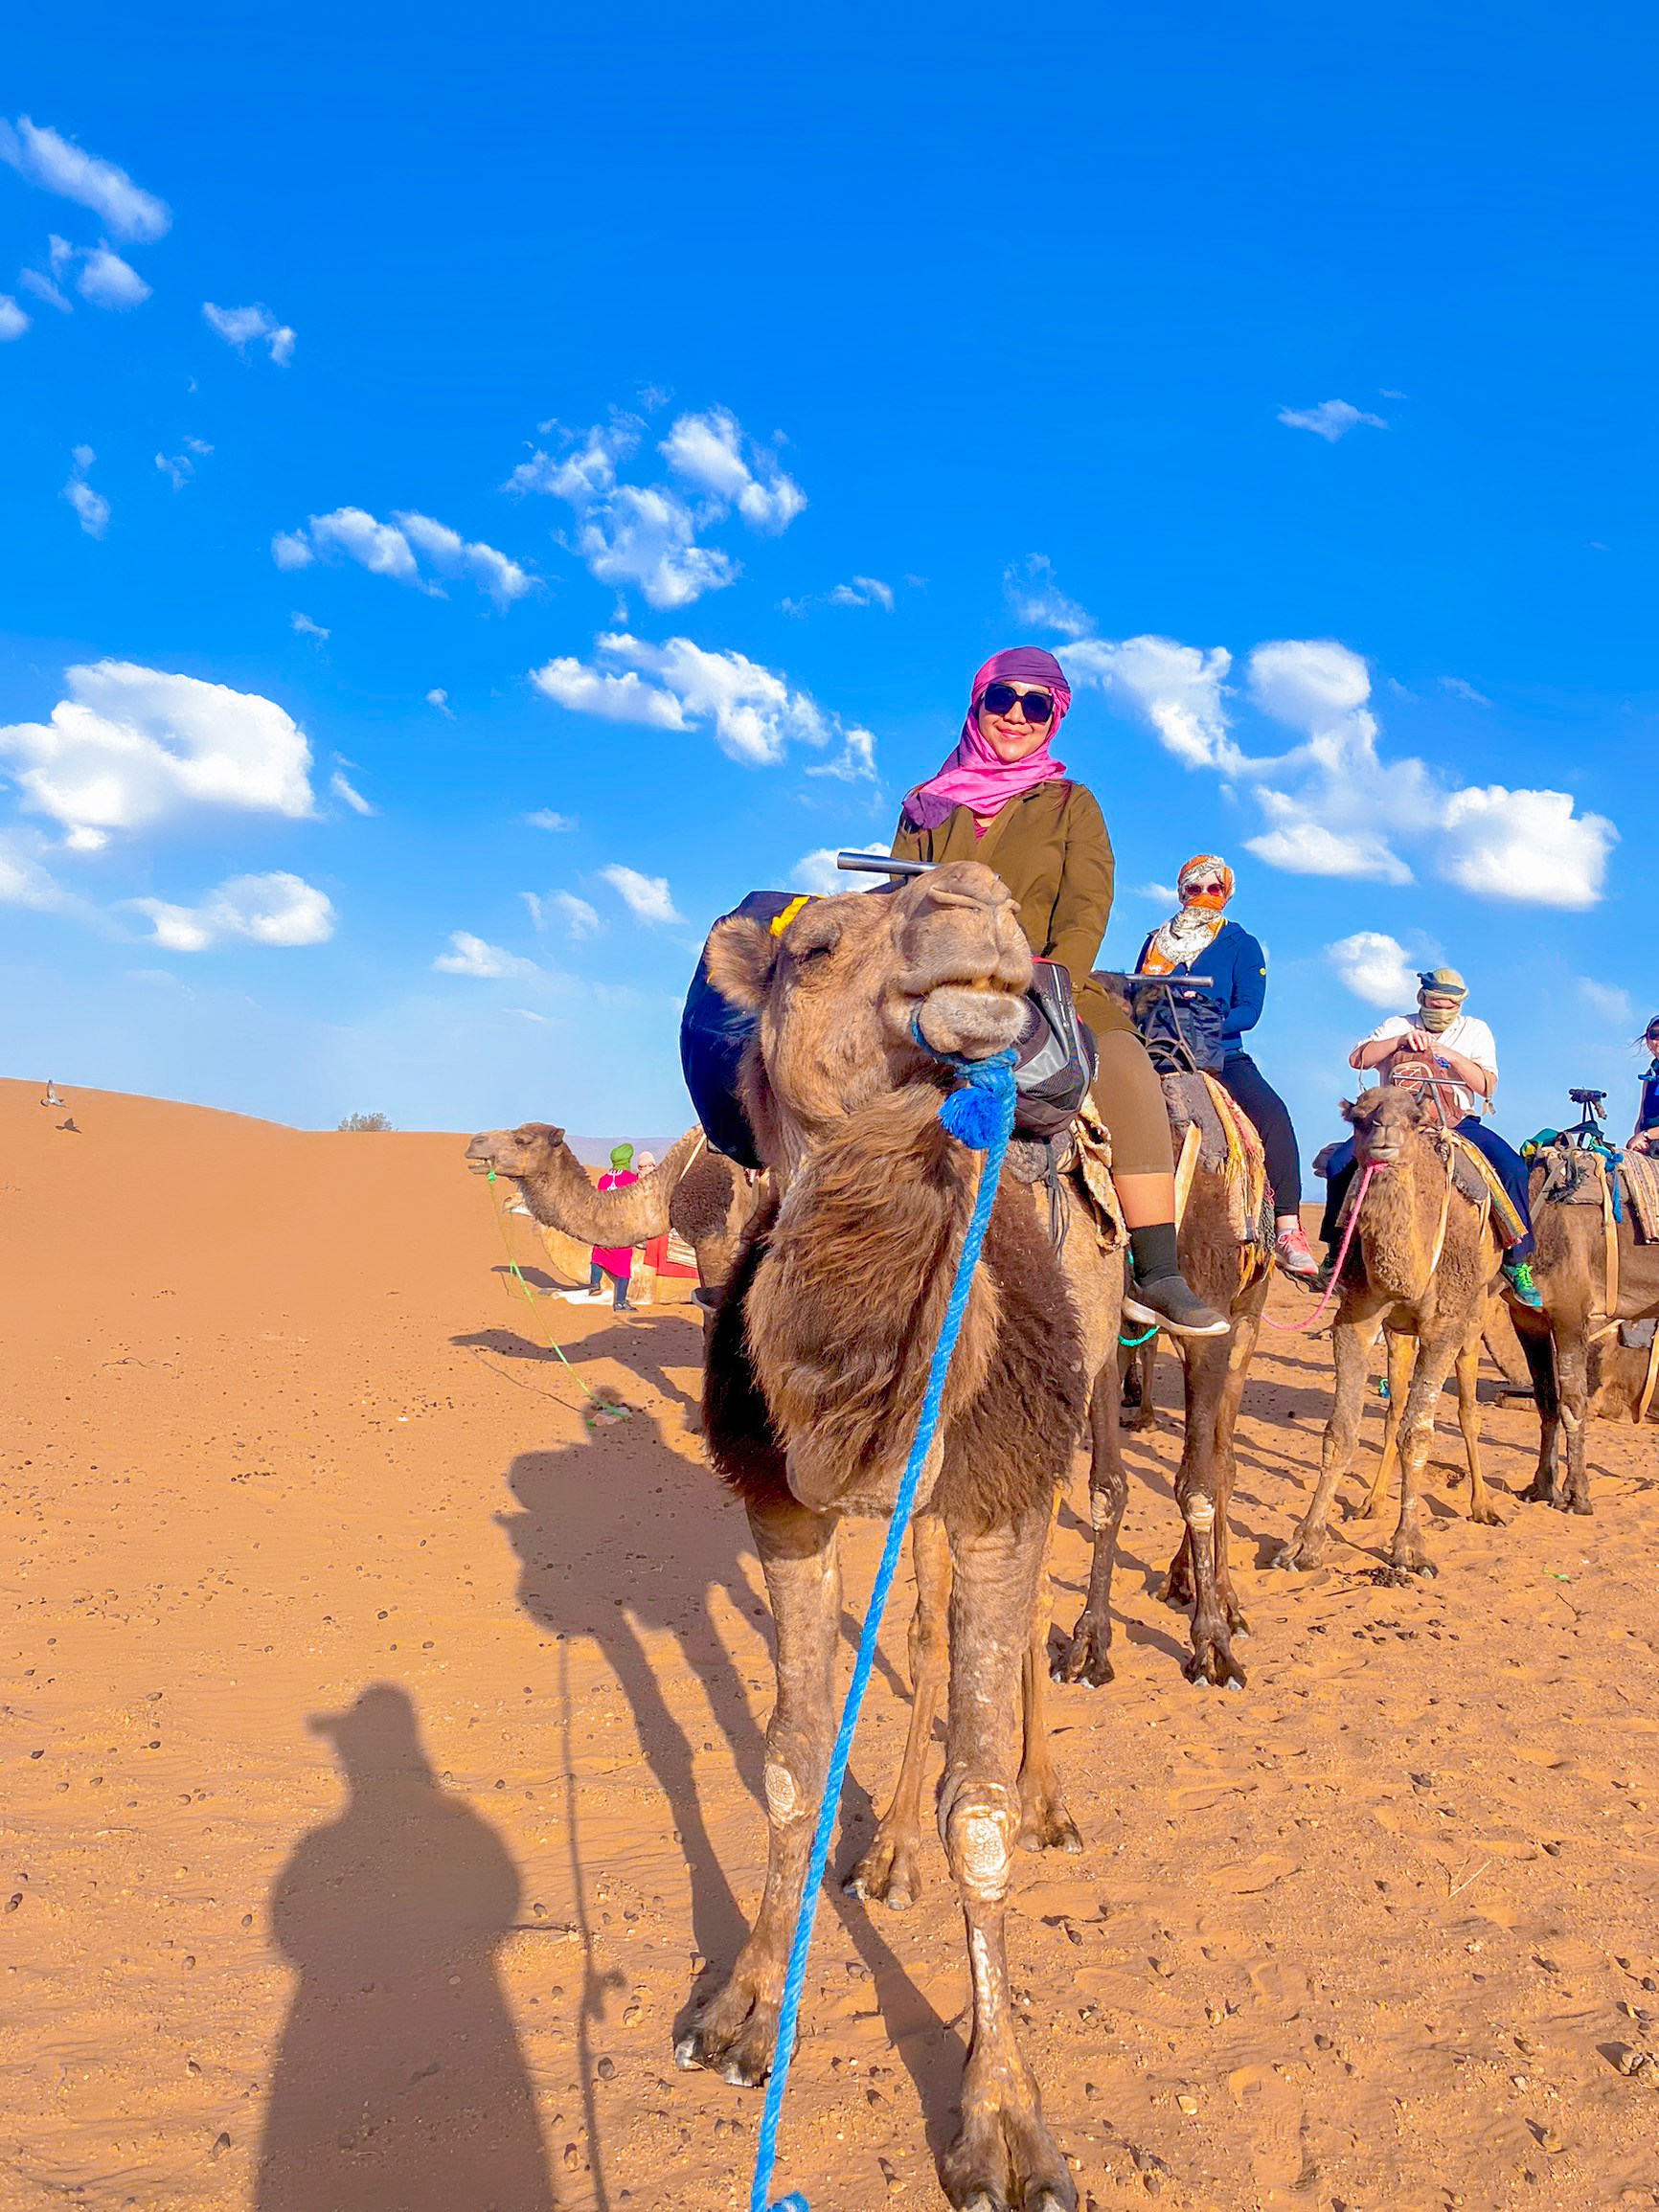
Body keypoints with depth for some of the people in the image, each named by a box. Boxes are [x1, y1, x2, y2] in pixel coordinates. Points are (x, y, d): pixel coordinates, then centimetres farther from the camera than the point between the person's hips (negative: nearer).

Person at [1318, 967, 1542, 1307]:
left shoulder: (1475, 1031, 13)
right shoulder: (1397, 1025, 12)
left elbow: (1488, 1085, -1)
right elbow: (1357, 1059, -4)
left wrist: (1452, 1056, -15)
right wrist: (1402, 1040, -17)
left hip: (1459, 1122, 0)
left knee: (1513, 1167, -24)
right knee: (1340, 1162, -25)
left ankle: (1517, 1260, -11)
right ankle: (1337, 1250, -10)